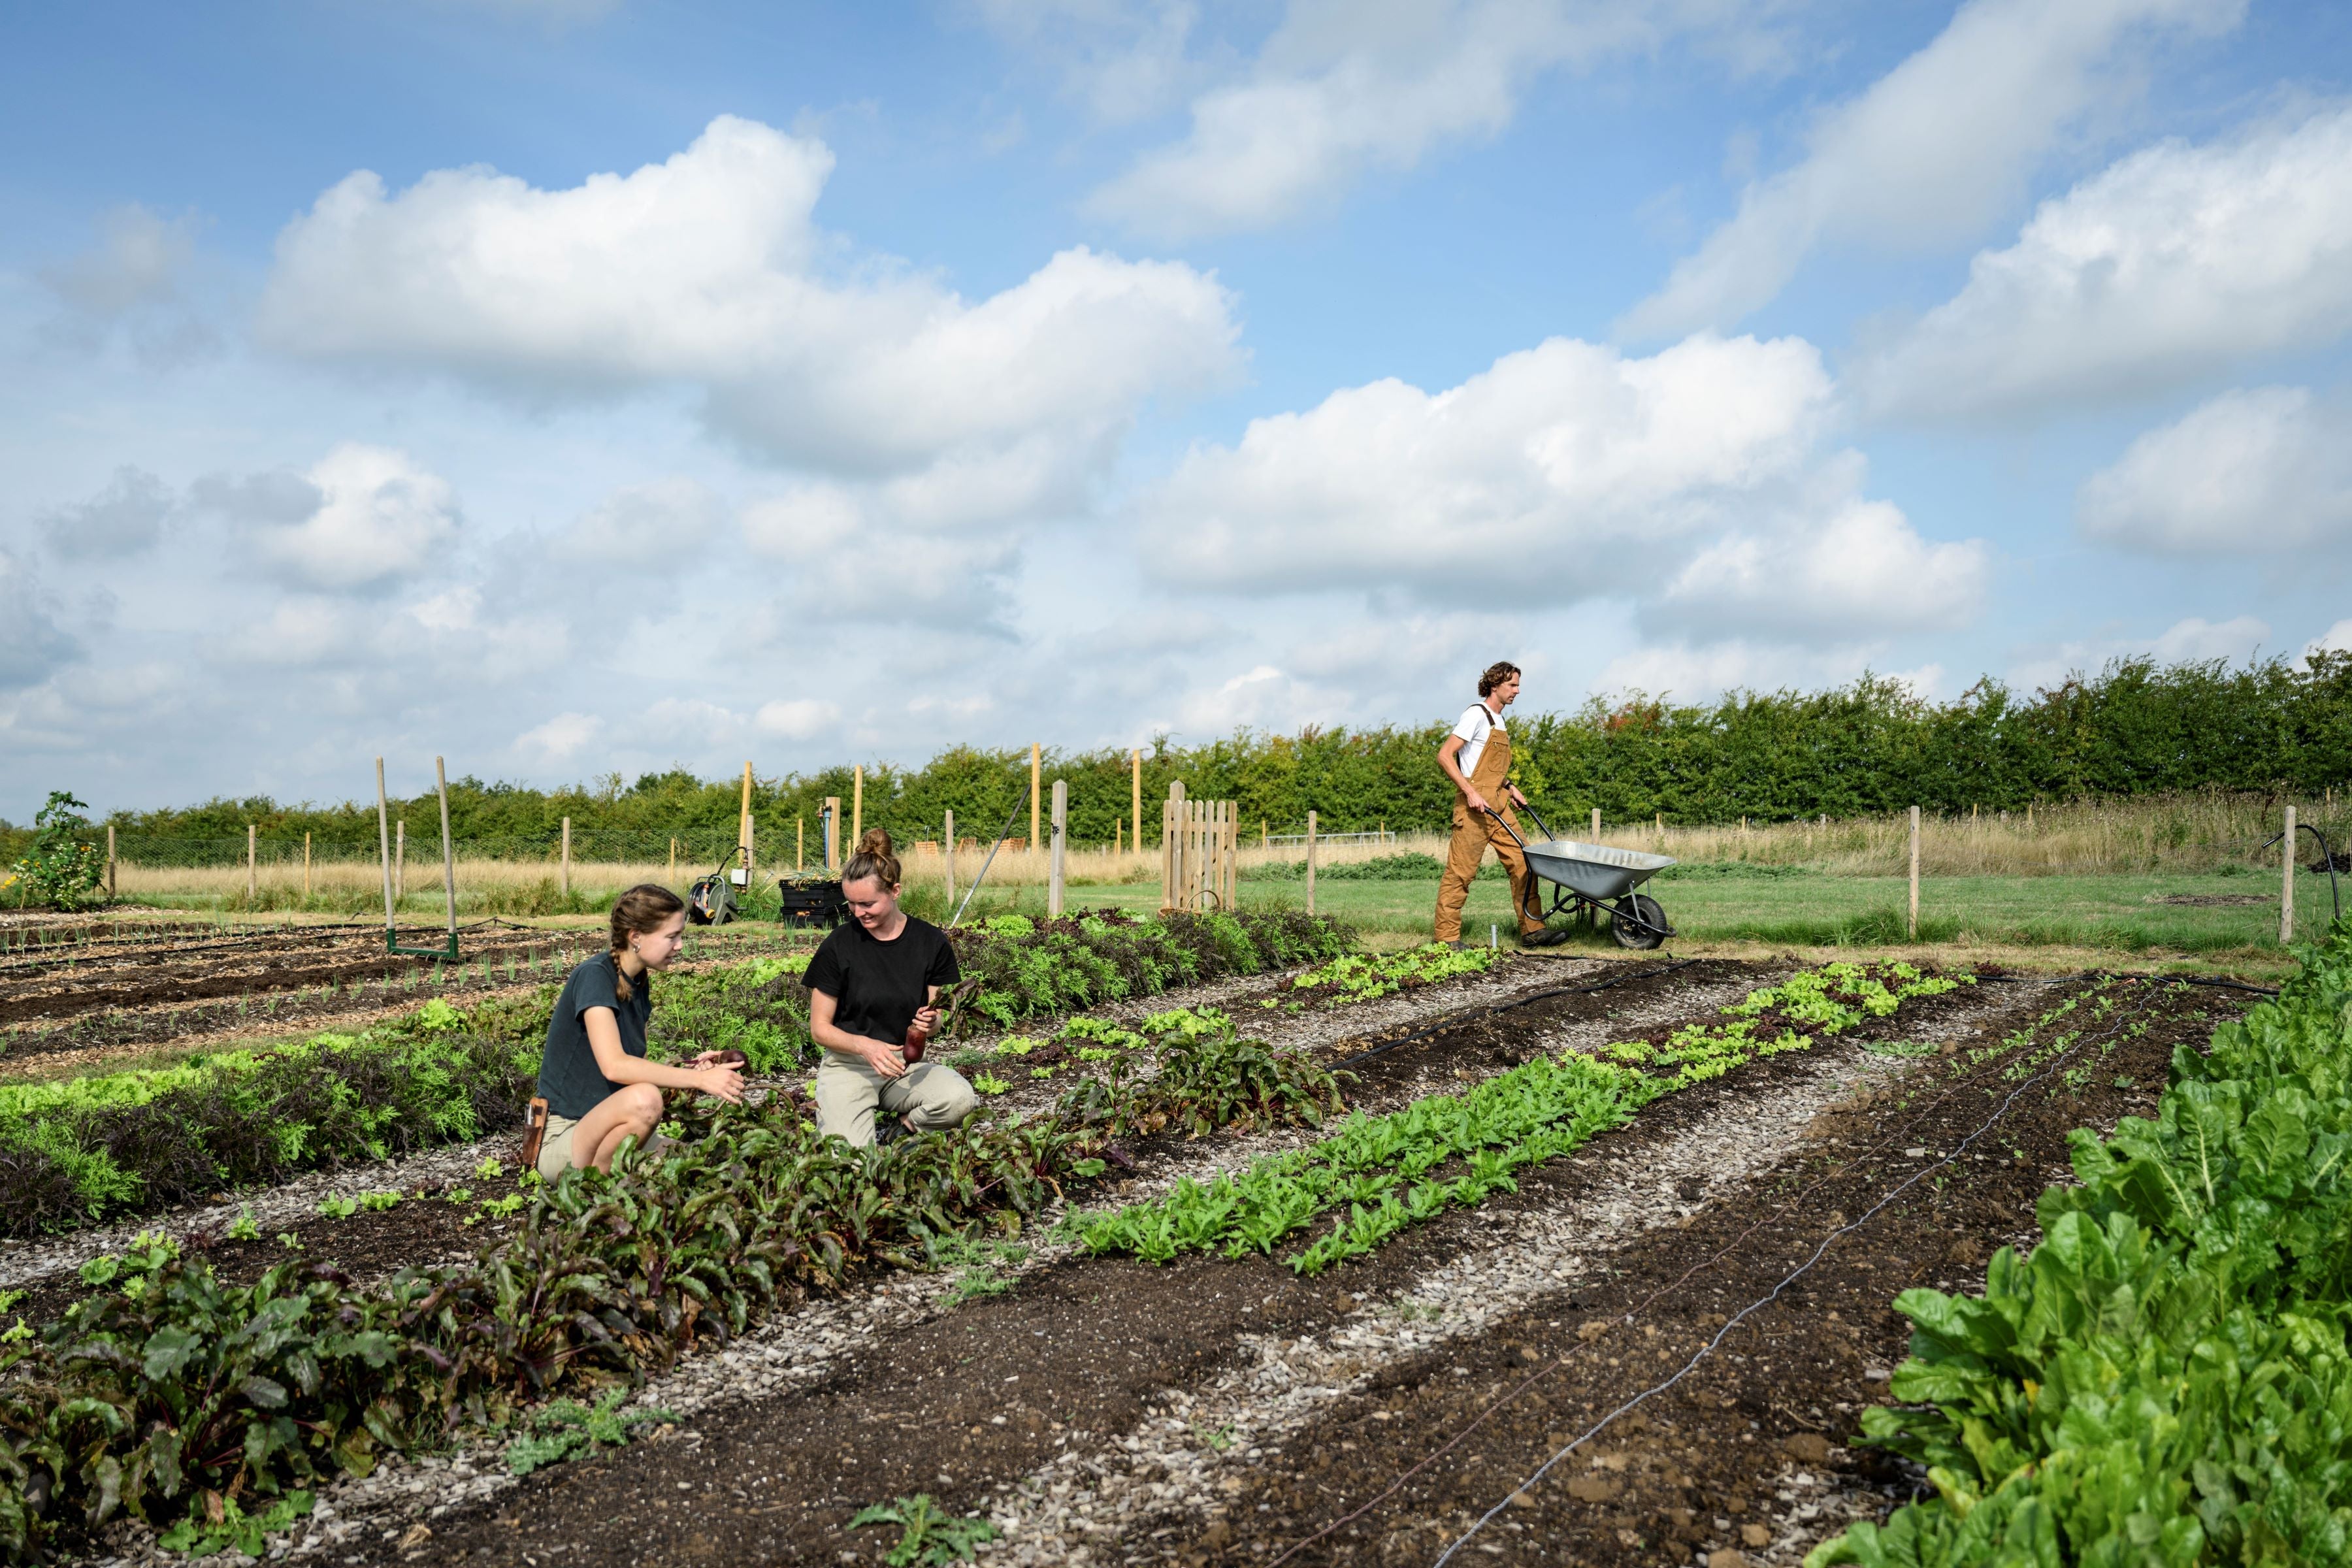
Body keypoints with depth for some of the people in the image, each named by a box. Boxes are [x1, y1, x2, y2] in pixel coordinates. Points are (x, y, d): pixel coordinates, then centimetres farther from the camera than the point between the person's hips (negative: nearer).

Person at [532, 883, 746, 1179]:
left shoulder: (640, 982, 8)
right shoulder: (594, 976, -17)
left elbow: (636, 1066, 9)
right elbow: (614, 1066, -30)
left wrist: (688, 1068, -8)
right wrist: (700, 1079, -28)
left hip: (604, 1128, 8)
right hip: (562, 1138, -8)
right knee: (644, 1098, -36)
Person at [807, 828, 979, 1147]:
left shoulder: (931, 942, -2)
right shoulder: (840, 945, -8)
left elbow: (937, 1015, 7)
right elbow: (819, 1028, -3)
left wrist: (930, 1021, -19)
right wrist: (866, 1046, -22)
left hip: (905, 1062, 2)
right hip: (848, 1063, -2)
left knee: (961, 1098, -30)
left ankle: (895, 1130, 0)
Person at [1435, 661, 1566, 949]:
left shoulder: (1499, 720, 18)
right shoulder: (1476, 714, -10)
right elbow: (1444, 755, -17)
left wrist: (1510, 787, 15)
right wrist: (1470, 792, -22)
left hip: (1499, 805, 9)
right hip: (1475, 806, -9)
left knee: (1522, 864, 6)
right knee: (1460, 872, -4)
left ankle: (1532, 931, 10)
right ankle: (1447, 937, 2)